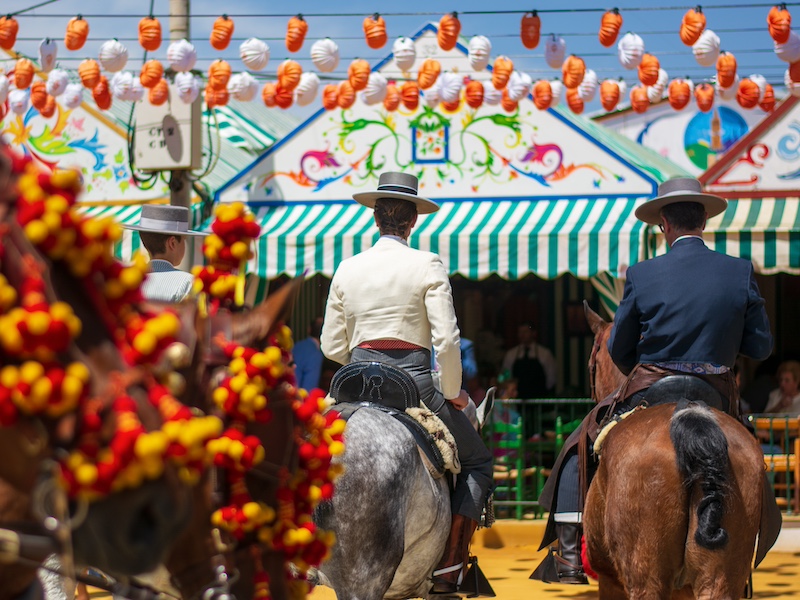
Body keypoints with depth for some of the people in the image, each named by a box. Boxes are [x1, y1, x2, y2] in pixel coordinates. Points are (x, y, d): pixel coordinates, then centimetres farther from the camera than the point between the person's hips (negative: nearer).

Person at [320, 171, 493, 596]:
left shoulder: (348, 269, 7)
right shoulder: (427, 266, -5)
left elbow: (332, 347, 9)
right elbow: (446, 340, -11)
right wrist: (452, 393, 2)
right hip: (414, 382, -3)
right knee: (477, 461, 14)